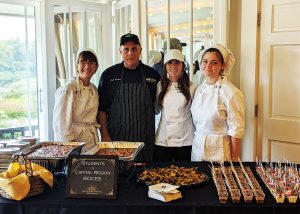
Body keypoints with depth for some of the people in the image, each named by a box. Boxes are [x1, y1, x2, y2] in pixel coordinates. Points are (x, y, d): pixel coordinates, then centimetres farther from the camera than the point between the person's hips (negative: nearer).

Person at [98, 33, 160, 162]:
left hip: (145, 138, 1)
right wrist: (104, 135, -4)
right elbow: (102, 108, 2)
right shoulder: (109, 75, 2)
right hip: (117, 137, -1)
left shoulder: (152, 74, 6)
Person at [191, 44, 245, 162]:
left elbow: (236, 131, -14)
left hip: (219, 151, -6)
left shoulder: (231, 93, -15)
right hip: (197, 147, 6)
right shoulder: (200, 89, 4)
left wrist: (234, 160, -12)